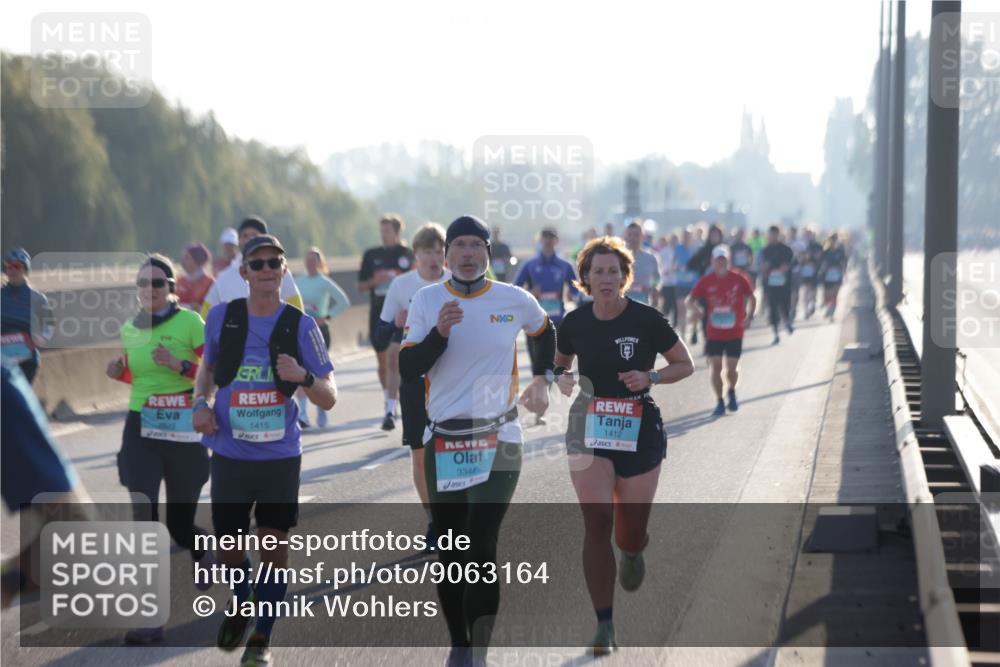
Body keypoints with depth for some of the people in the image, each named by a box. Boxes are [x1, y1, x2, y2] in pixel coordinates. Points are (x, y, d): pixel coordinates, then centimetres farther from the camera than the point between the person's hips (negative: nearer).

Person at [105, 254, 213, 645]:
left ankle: (203, 554, 47)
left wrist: (180, 366, -22)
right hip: (141, 429, 3)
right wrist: (120, 373, 3)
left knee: (180, 525, 9)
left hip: (183, 432, -3)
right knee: (142, 514, -15)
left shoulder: (189, 322, -7)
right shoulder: (129, 330, 8)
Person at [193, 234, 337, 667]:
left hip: (280, 456, -1)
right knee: (228, 550, 8)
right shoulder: (222, 317, -1)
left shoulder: (301, 325, -5)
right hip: (230, 455, 2)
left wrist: (302, 377, -24)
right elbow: (208, 366, 19)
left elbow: (329, 400, -4)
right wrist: (201, 403, 0)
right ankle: (240, 603, 40)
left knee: (274, 546, -1)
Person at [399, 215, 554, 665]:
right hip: (443, 442, 2)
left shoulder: (515, 301, 1)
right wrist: (440, 333, -20)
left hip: (497, 441, -2)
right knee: (449, 552, 8)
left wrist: (541, 379, 14)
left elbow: (544, 332, 23)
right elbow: (407, 370, -7)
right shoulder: (427, 301, 0)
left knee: (481, 549, -14)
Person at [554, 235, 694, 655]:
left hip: (639, 432, -1)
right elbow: (559, 364, 17)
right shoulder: (574, 323, -1)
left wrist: (650, 376, -18)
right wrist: (561, 378, -7)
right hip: (588, 431, 1)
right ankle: (604, 627, -8)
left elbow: (686, 365, 0)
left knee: (630, 534, 7)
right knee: (596, 522, -13)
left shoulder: (646, 320, -9)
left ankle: (632, 555, 49)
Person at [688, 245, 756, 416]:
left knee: (732, 368, 1)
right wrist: (699, 311, -13)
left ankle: (732, 392, 32)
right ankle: (719, 402, 11)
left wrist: (749, 317, -8)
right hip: (713, 333, 1)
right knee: (716, 368, -1)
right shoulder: (706, 281, -2)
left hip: (735, 332, -1)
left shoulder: (739, 279, -4)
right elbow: (691, 299, 4)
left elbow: (751, 298, 5)